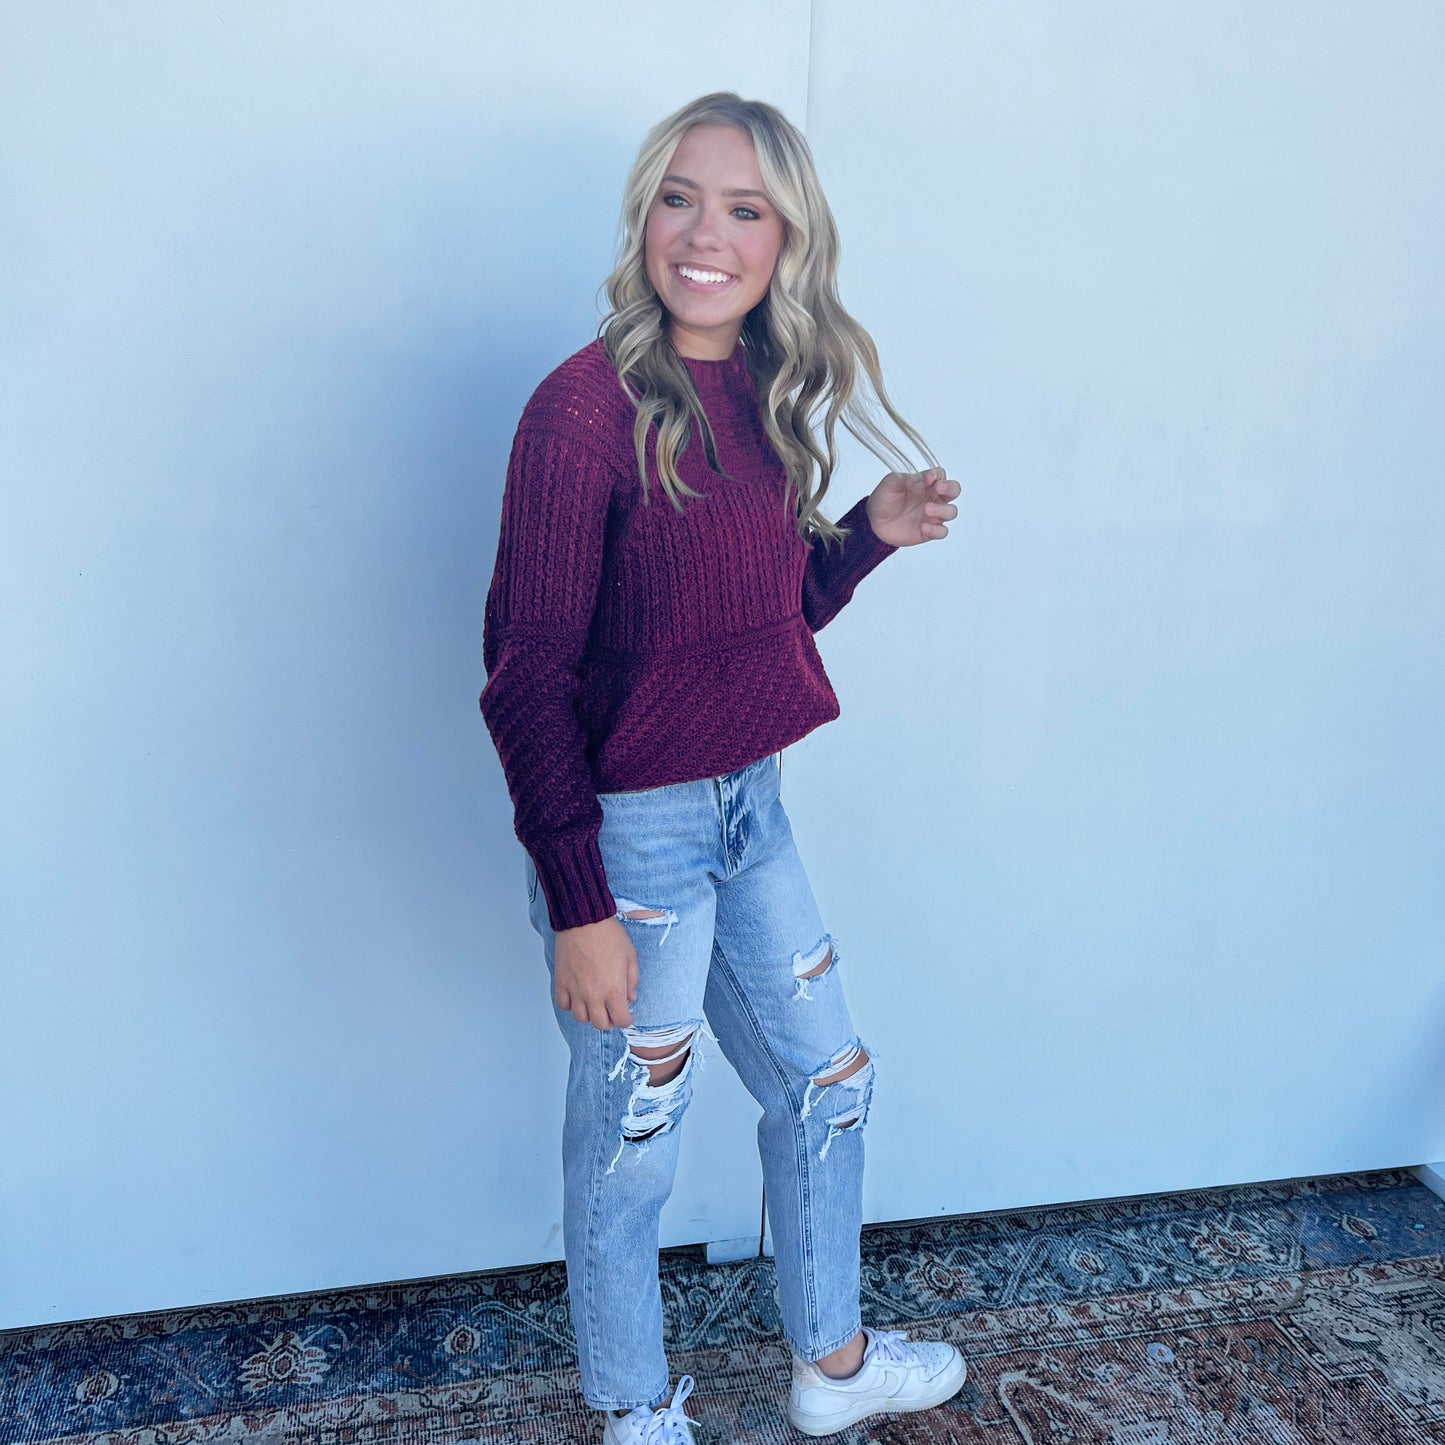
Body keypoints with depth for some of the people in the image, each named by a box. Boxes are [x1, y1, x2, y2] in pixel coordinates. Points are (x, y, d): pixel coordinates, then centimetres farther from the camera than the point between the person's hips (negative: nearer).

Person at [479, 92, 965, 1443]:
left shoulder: (763, 395, 4)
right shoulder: (587, 407, -18)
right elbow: (526, 678, -18)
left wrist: (870, 531, -2)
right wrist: (580, 907, -18)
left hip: (749, 806, 8)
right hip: (629, 833, -8)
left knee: (824, 1080, 22)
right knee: (626, 1151, 12)